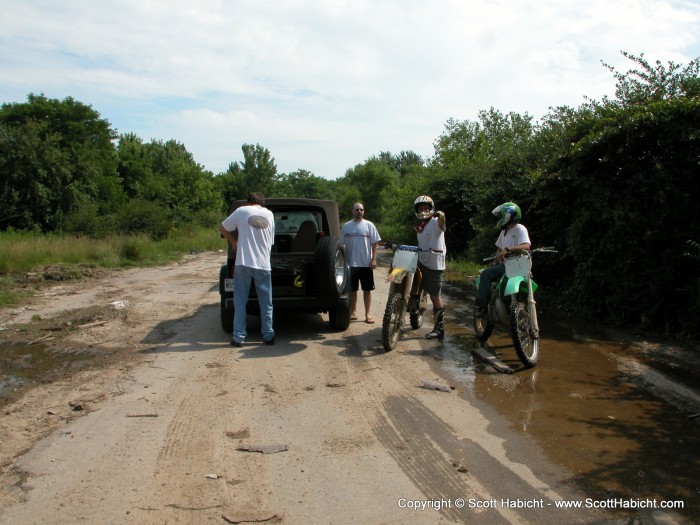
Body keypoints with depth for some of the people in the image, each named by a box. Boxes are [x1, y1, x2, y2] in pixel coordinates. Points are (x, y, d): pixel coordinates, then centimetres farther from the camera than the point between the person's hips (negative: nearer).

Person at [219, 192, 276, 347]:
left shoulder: (241, 211, 1)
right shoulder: (269, 214, 8)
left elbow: (222, 228, 9)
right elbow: (271, 241, 13)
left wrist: (234, 242, 21)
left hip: (243, 264, -2)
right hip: (263, 265, 2)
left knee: (240, 301, 7)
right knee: (266, 303, 10)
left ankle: (239, 337, 6)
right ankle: (268, 336, 13)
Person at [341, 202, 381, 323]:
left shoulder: (369, 225, 3)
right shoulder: (346, 226, 6)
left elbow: (374, 243, 2)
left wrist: (374, 259, -7)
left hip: (366, 263, -1)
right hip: (351, 263, 1)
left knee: (367, 290, 3)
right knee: (352, 290, 10)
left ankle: (368, 314, 9)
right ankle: (353, 312, 21)